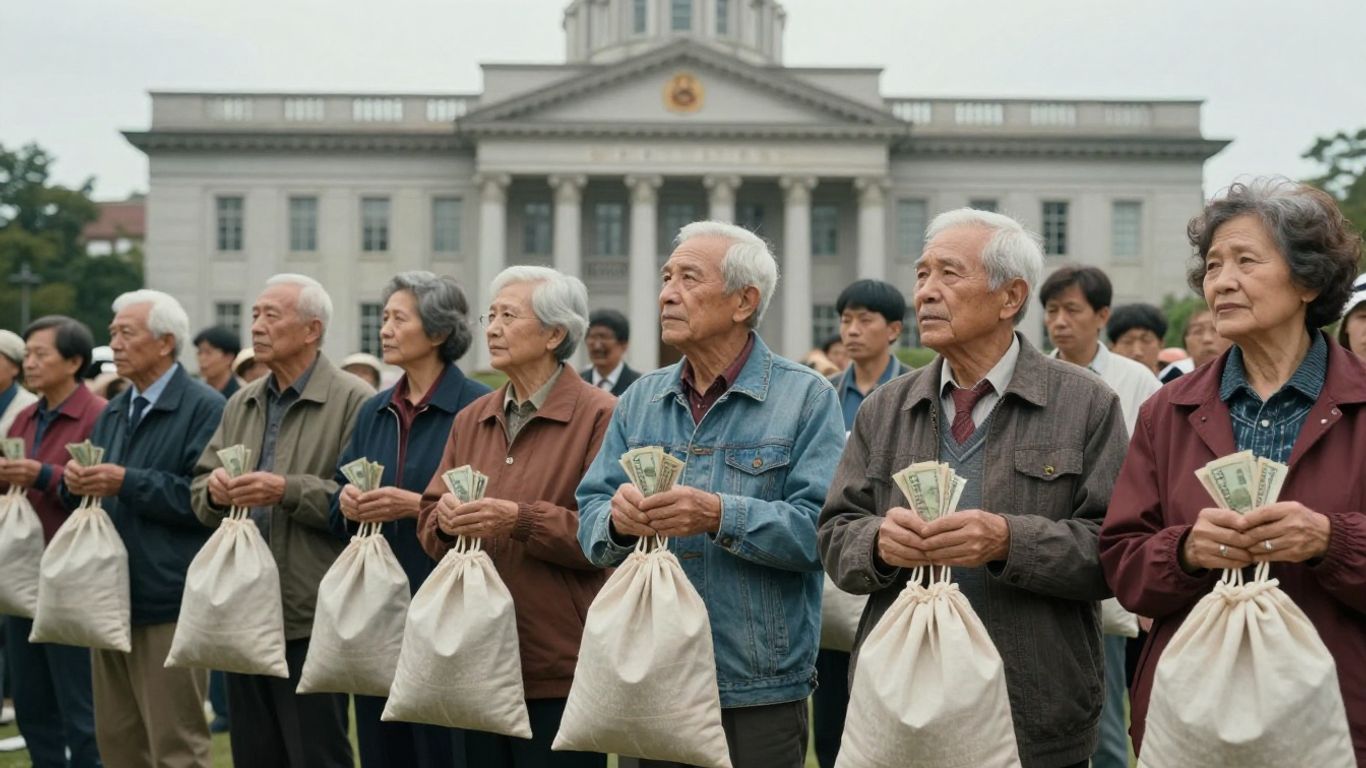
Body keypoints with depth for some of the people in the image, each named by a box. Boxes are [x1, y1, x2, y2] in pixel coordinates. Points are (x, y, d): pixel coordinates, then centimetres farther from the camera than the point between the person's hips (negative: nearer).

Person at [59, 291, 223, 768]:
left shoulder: (205, 408, -10)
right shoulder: (113, 413, 17)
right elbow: (87, 496, 19)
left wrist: (128, 482, -21)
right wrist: (76, 482, -3)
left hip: (168, 601, -8)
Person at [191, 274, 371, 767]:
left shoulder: (353, 402, -9)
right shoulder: (241, 404, 15)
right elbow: (199, 492, 14)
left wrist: (287, 491, -23)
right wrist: (214, 489, -7)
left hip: (311, 620, -7)